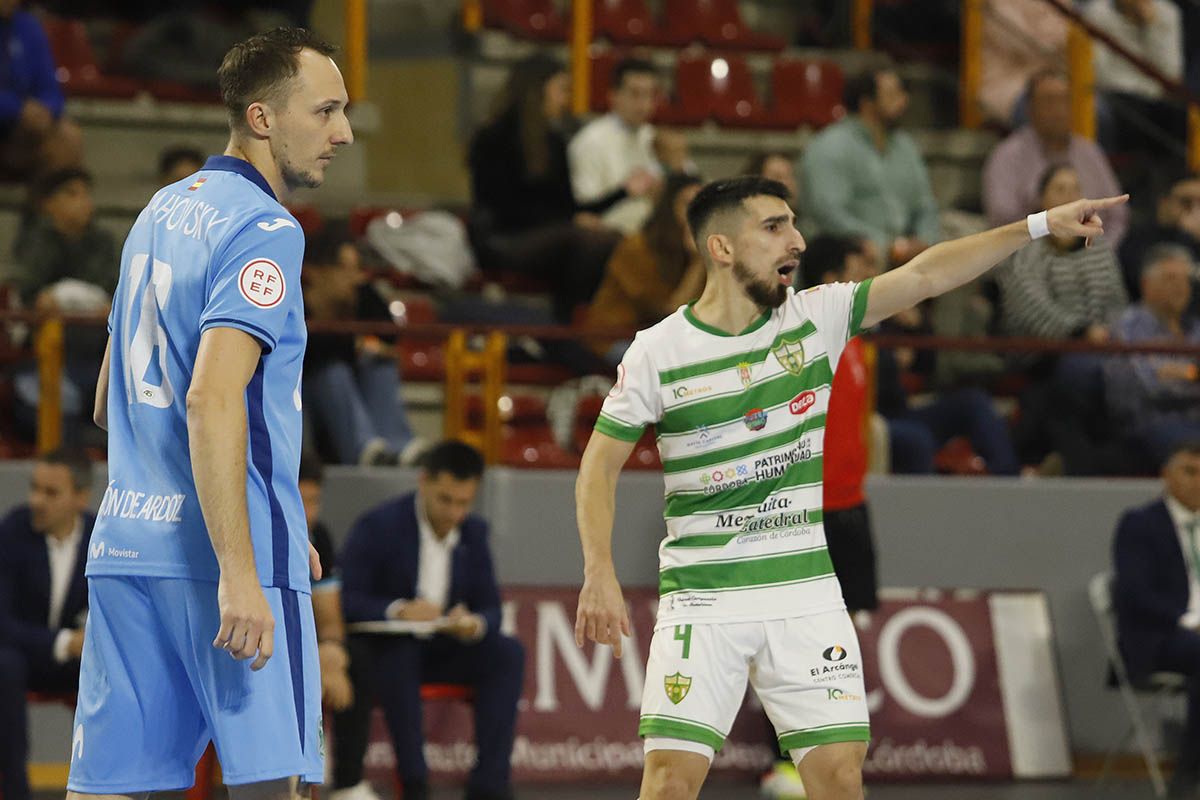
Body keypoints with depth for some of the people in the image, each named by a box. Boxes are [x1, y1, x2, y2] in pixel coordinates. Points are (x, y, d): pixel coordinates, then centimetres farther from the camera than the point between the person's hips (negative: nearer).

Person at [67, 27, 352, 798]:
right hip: (217, 558, -8)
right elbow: (212, 400, -20)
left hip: (126, 544, 8)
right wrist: (239, 572, -24)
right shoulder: (264, 230, -9)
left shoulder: (163, 211, 18)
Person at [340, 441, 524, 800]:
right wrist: (398, 610, -36)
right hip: (386, 649, -5)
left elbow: (490, 607, 3)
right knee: (400, 652, -38)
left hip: (442, 649, 5)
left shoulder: (473, 532, 5)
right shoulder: (379, 526, -11)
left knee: (508, 652, -20)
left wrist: (475, 623, -23)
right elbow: (345, 599, -17)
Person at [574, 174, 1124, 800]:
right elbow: (600, 466, 0)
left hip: (806, 591, 3)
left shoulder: (815, 317, 3)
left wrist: (1041, 224, -5)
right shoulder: (657, 352, -5)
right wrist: (599, 573, -12)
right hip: (702, 599, -3)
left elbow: (924, 276, 0)